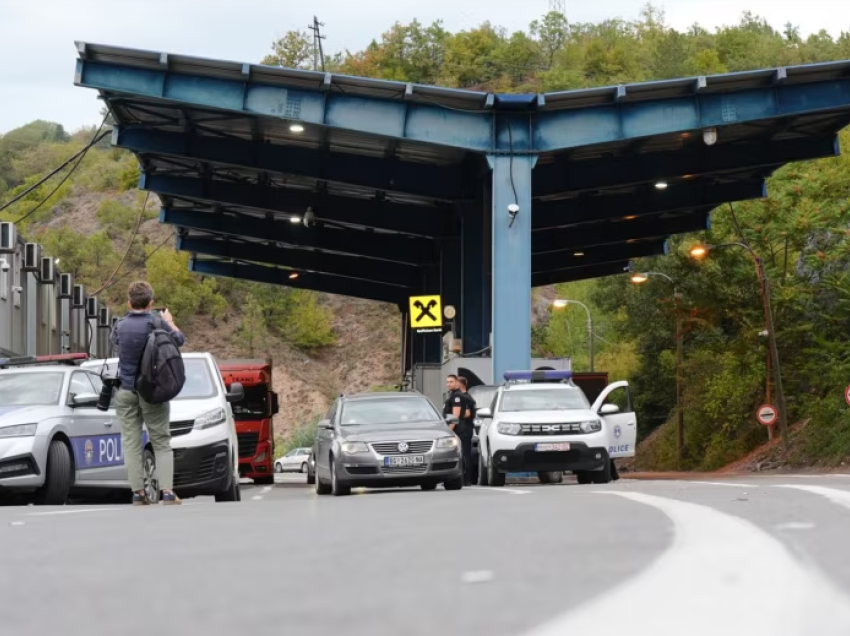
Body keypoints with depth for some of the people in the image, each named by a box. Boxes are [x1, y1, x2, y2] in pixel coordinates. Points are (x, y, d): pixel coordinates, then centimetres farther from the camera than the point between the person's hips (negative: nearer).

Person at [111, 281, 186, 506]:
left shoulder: (120, 326, -1)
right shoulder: (157, 323, -10)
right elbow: (179, 340, 7)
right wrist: (169, 322, 26)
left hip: (126, 392, 2)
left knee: (131, 443, 4)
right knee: (161, 443, 4)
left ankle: (138, 493, -1)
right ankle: (167, 492, -6)